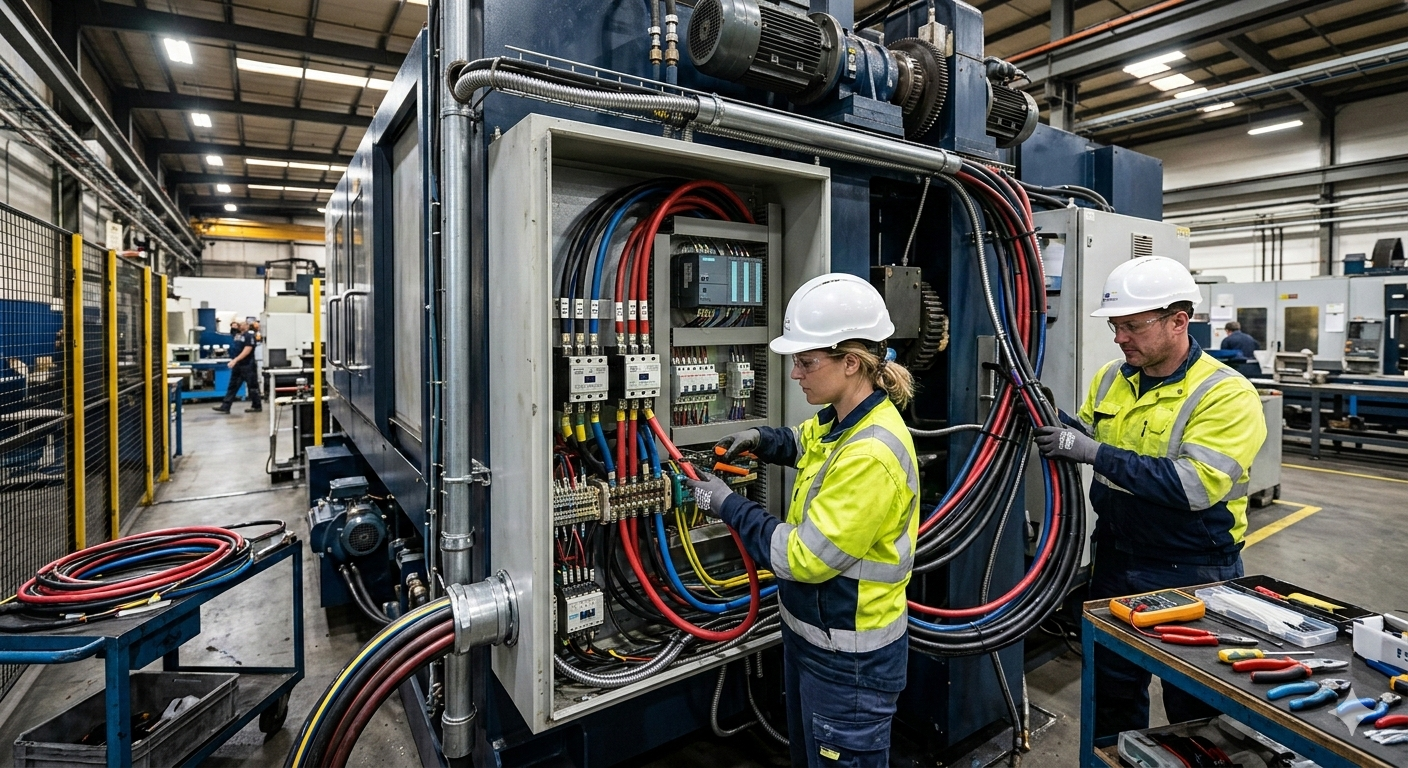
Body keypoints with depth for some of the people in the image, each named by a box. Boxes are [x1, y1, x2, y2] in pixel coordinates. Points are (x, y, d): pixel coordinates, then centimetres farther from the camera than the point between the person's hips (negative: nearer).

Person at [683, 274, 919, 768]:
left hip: (849, 658, -9)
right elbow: (806, 442, 21)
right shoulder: (841, 419, -3)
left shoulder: (871, 456, -31)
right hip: (810, 632, 9)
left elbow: (804, 558, -27)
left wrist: (729, 506, -18)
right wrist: (761, 440, 0)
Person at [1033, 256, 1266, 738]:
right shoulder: (1110, 379, 1)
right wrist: (1055, 423, -9)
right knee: (1112, 694, 22)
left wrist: (1095, 452, -33)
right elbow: (1087, 439, 12)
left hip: (1192, 576, -5)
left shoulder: (1227, 395, -18)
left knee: (1193, 708, 16)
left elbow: (1194, 485, -29)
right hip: (1115, 566, 6)